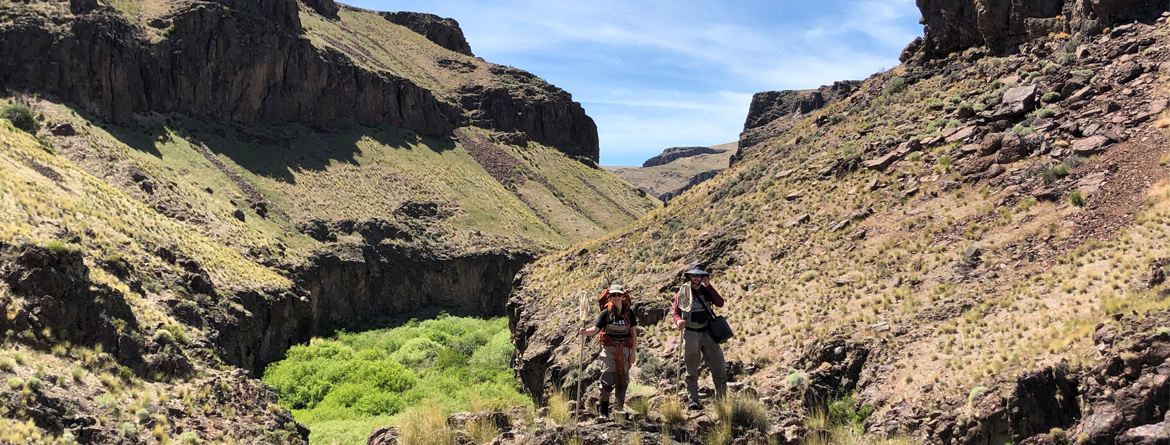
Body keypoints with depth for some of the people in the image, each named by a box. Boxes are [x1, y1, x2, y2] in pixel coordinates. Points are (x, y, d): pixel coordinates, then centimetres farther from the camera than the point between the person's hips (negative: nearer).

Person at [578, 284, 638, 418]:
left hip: (625, 349, 2)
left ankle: (619, 408, 19)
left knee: (622, 379, 5)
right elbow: (595, 329, -13)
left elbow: (634, 333, 7)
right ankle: (603, 408, -1)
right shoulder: (606, 313, -3)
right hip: (609, 348, -2)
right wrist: (585, 332, -34)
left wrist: (633, 352, 3)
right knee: (607, 377, -11)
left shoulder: (629, 313, 4)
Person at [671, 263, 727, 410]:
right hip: (691, 334, -2)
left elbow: (720, 303, -6)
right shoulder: (682, 293, 2)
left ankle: (722, 400, 12)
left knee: (718, 367, 1)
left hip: (708, 333, 2)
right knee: (691, 372, 2)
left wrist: (709, 286, -10)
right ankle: (693, 401, 6)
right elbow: (675, 312, 0)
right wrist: (678, 321, -23)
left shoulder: (707, 290, 9)